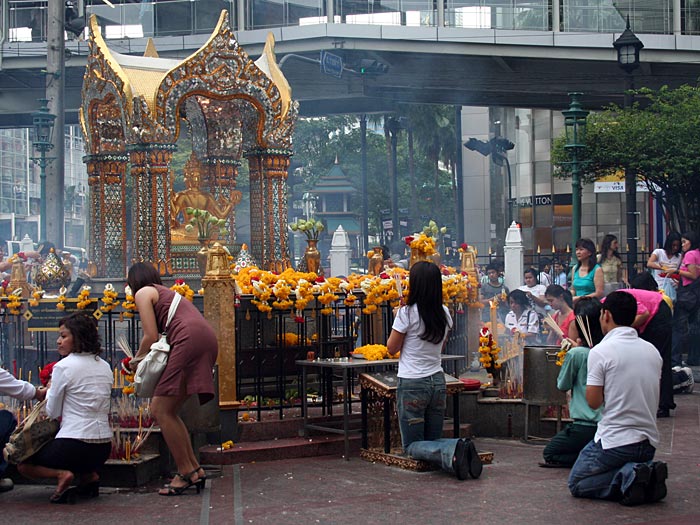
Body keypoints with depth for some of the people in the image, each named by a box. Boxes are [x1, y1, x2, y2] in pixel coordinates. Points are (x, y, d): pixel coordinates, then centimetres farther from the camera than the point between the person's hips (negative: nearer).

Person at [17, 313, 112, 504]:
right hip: (103, 448, 7)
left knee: (23, 465, 16)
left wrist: (49, 389, 17)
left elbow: (52, 413, -1)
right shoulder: (105, 367, 10)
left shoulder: (63, 367, -9)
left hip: (74, 444, -7)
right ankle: (89, 475, 9)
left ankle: (61, 474, -10)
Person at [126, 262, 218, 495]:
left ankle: (186, 472, -8)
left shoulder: (143, 293, 10)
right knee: (166, 410, 13)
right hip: (207, 339, 9)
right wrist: (144, 358, 26)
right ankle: (194, 469, 11)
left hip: (190, 339, -9)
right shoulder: (166, 293, 34)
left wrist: (137, 359, 17)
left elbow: (151, 336, 0)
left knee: (161, 410, -7)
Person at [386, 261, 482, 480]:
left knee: (412, 445, 4)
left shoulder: (407, 313, -13)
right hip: (437, 380, 5)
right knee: (434, 440, 18)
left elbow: (392, 348, -2)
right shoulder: (444, 314, 3)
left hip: (412, 384, -5)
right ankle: (462, 448, -15)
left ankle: (452, 452, -25)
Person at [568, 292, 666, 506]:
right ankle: (648, 474, 0)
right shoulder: (652, 351, 7)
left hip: (615, 442, -6)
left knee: (577, 484, 11)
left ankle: (627, 478, -13)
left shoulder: (601, 351, -12)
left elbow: (594, 402, -10)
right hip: (649, 442, 6)